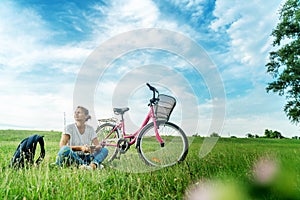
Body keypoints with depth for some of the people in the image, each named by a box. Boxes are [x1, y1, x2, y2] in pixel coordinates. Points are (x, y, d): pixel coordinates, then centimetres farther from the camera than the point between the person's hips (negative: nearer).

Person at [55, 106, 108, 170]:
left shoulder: (90, 129, 4)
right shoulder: (69, 127, -4)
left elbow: (98, 145, 0)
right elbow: (62, 145, -14)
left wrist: (94, 148, -26)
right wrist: (80, 148, -25)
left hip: (85, 157, 3)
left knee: (104, 150, -18)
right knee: (66, 149, -34)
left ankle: (93, 165, -46)